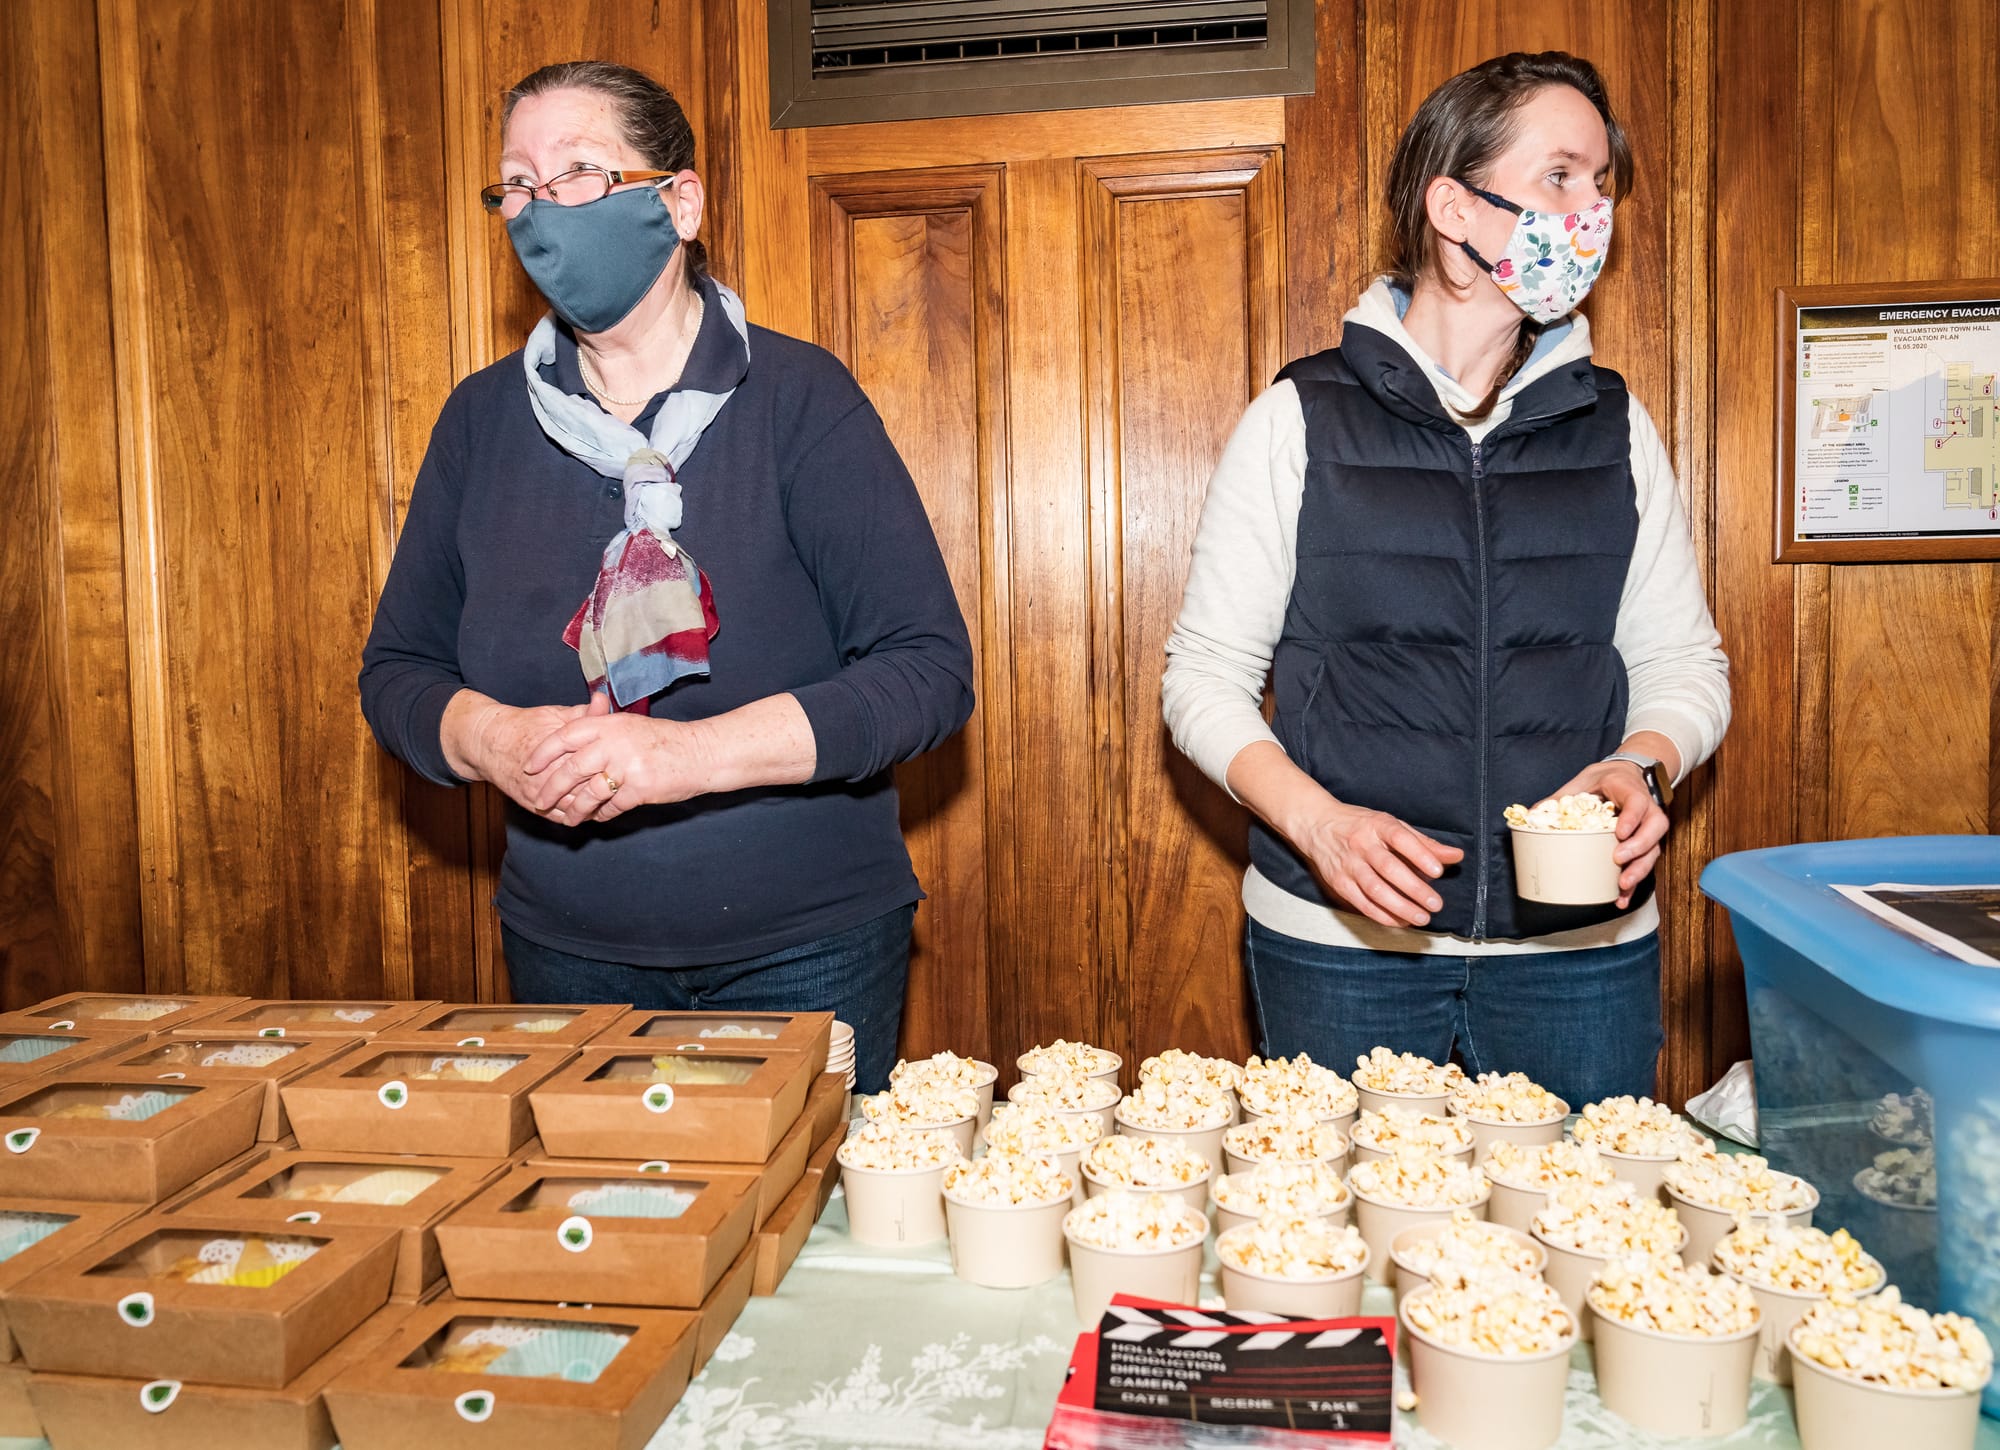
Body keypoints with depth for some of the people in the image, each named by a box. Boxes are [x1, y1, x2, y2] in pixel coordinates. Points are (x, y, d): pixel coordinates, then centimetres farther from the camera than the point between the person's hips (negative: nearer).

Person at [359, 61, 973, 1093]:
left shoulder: (796, 397, -9)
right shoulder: (485, 417, 3)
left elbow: (931, 672, -14)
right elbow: (396, 672, 8)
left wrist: (693, 753, -25)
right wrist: (490, 738, -15)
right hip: (569, 952, 3)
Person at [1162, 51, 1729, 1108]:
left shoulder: (1614, 428, 7)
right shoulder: (1300, 422, -1)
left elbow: (1683, 660, 12)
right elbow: (1206, 674, -2)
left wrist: (1642, 765, -10)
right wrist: (1319, 824, -17)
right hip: (1340, 941, -2)